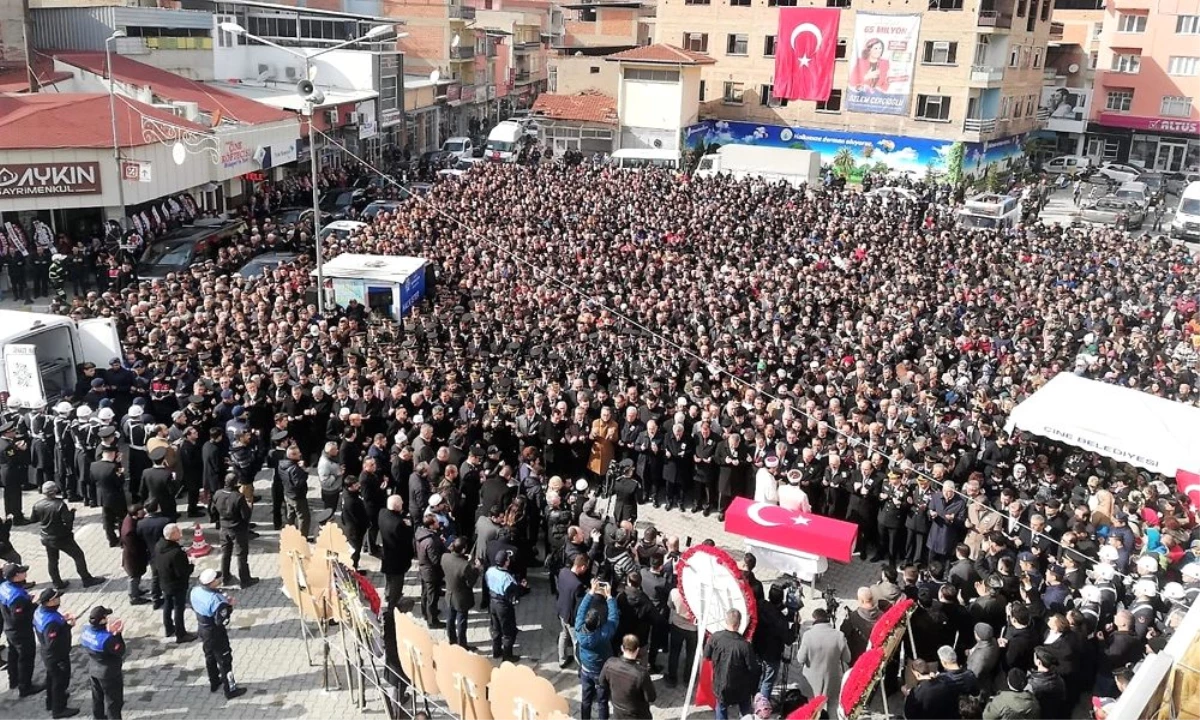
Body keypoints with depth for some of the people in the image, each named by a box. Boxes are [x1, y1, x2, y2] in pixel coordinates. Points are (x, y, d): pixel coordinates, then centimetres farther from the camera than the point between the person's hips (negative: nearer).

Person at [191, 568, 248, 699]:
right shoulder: (215, 599, -35)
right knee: (224, 660, 8)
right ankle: (230, 690, 19)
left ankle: (214, 682, 45)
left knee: (209, 656, 26)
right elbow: (221, 620, -30)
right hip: (216, 633, -8)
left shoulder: (195, 591, -10)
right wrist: (229, 606, -17)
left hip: (202, 628, 8)